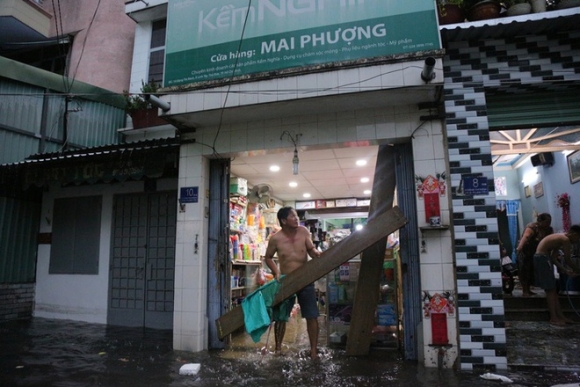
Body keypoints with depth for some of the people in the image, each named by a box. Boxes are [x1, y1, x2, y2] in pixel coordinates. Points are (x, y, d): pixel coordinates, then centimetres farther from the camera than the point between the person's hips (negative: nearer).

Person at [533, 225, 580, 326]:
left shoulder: (560, 238, 20)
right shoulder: (566, 240, -9)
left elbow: (554, 258, 19)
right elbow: (567, 260, -6)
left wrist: (566, 271, 17)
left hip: (541, 258, 10)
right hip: (542, 258, -10)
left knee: (553, 289, 14)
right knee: (550, 290, -4)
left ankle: (560, 316, 19)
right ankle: (553, 318, 1)